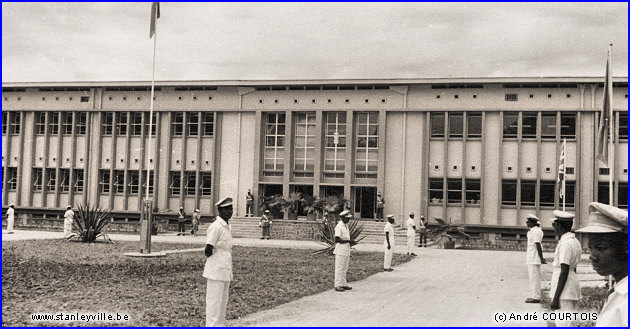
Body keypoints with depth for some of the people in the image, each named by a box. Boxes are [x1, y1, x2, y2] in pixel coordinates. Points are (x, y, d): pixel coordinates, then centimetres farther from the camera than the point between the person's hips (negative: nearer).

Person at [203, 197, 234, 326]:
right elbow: (208, 250, -20)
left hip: (226, 270, 9)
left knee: (223, 301, 14)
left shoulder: (228, 227, 12)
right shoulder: (216, 227, -16)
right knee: (214, 301, -4)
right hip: (216, 271, -9)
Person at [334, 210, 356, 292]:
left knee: (344, 268, 14)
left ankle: (343, 284, 21)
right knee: (339, 268, -5)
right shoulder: (339, 226, -15)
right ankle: (337, 286, -2)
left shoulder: (346, 225, 14)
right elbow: (337, 239, -22)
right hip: (340, 250, -9)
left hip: (346, 250, 9)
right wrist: (348, 241, -22)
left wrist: (350, 243, 6)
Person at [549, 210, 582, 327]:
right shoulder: (575, 241, 13)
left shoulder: (565, 244, -16)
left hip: (564, 288, -10)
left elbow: (564, 272, -20)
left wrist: (555, 298, -20)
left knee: (563, 324, -9)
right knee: (572, 324, 13)